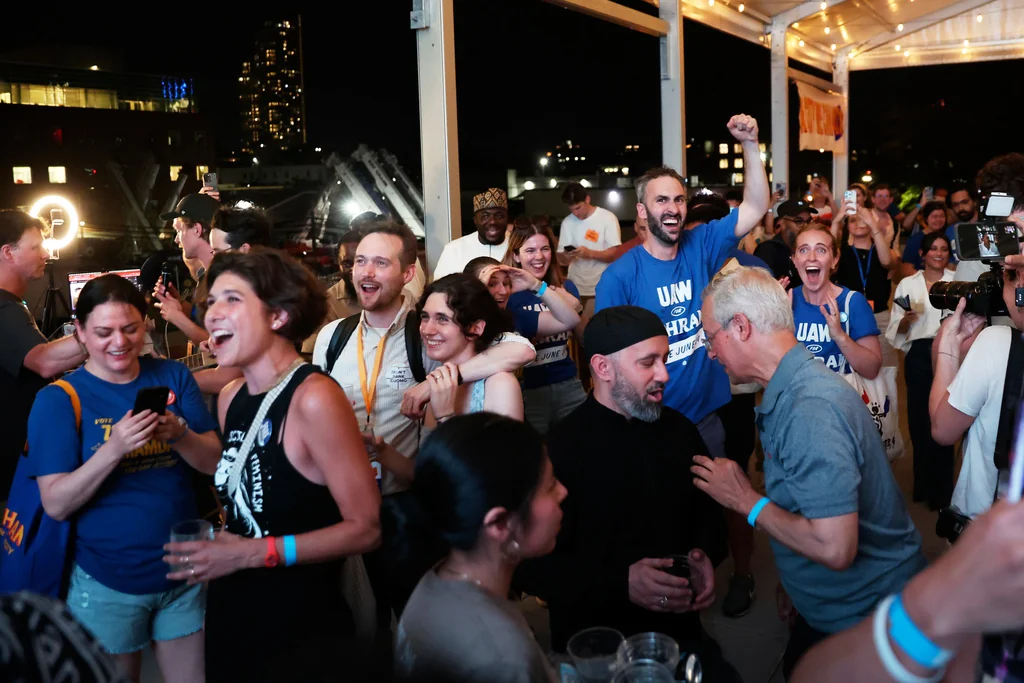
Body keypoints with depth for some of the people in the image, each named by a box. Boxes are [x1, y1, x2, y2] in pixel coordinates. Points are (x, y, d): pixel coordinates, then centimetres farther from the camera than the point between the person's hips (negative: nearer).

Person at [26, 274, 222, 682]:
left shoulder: (173, 377, 0)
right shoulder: (58, 400, -8)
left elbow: (214, 462, -2)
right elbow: (56, 504, -13)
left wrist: (179, 435, -22)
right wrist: (113, 449, -28)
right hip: (106, 584, -2)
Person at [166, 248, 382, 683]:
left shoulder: (314, 398, -21)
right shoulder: (230, 398, 1)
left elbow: (365, 527, -21)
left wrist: (255, 553, -22)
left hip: (302, 627, -7)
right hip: (229, 615, 7)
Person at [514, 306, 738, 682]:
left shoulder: (679, 430, 3)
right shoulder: (560, 449, -17)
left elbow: (705, 510, 18)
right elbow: (532, 564, -17)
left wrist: (703, 555, -4)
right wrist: (620, 583, -27)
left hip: (680, 631, 6)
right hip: (594, 647, -6)